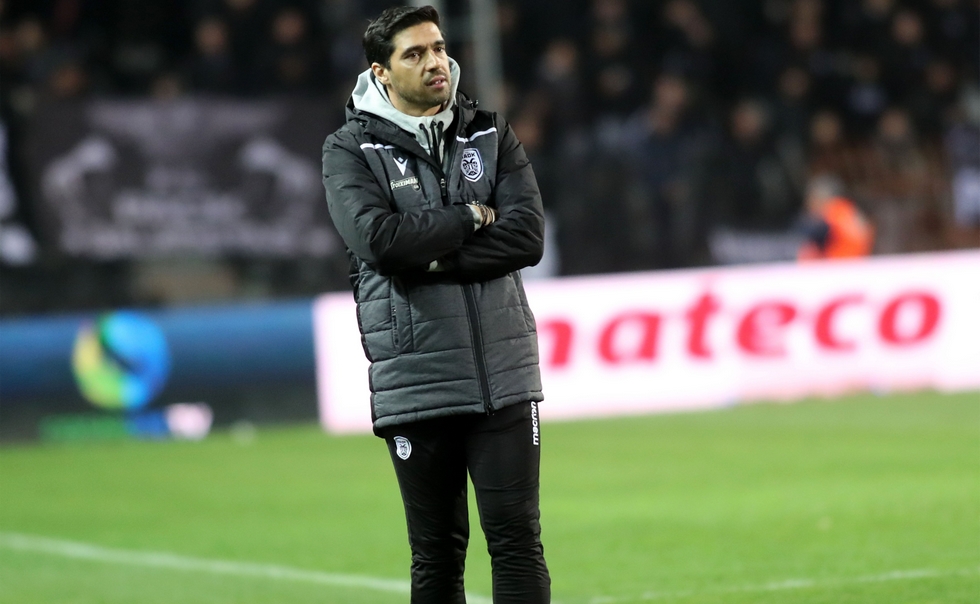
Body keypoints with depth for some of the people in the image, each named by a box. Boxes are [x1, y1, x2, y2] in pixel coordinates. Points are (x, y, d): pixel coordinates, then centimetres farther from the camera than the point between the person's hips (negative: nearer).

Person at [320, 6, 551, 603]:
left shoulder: (491, 134, 10)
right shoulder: (351, 149, 2)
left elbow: (527, 236, -6)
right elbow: (376, 238, -16)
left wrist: (428, 257, -13)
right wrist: (471, 218, -7)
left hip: (503, 376, 2)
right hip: (414, 383, -2)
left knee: (518, 541, -1)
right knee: (437, 553, 6)